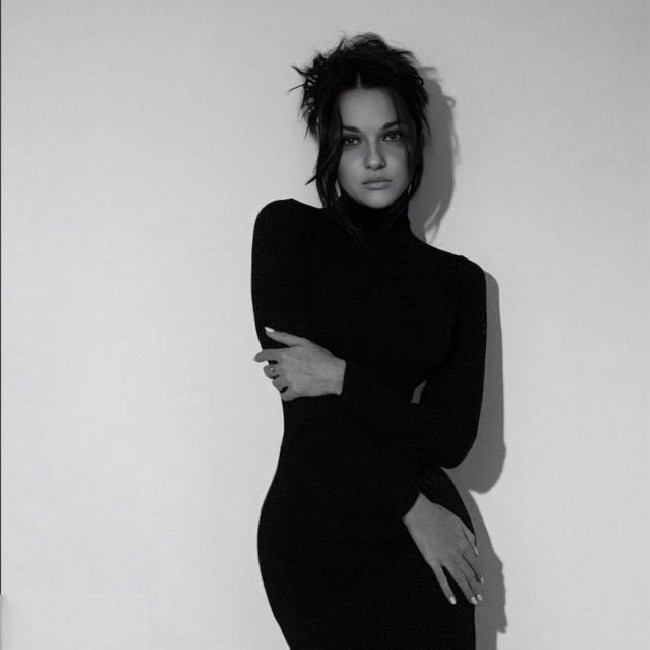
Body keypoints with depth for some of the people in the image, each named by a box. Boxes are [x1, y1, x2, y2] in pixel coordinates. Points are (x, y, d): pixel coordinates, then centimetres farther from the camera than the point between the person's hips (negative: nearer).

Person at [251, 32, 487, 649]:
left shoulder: (459, 279, 6)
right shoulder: (286, 229, -1)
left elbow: (452, 435, -3)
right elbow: (300, 391, -9)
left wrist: (340, 377, -16)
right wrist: (413, 505, -9)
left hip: (423, 544, 2)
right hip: (309, 538, -1)